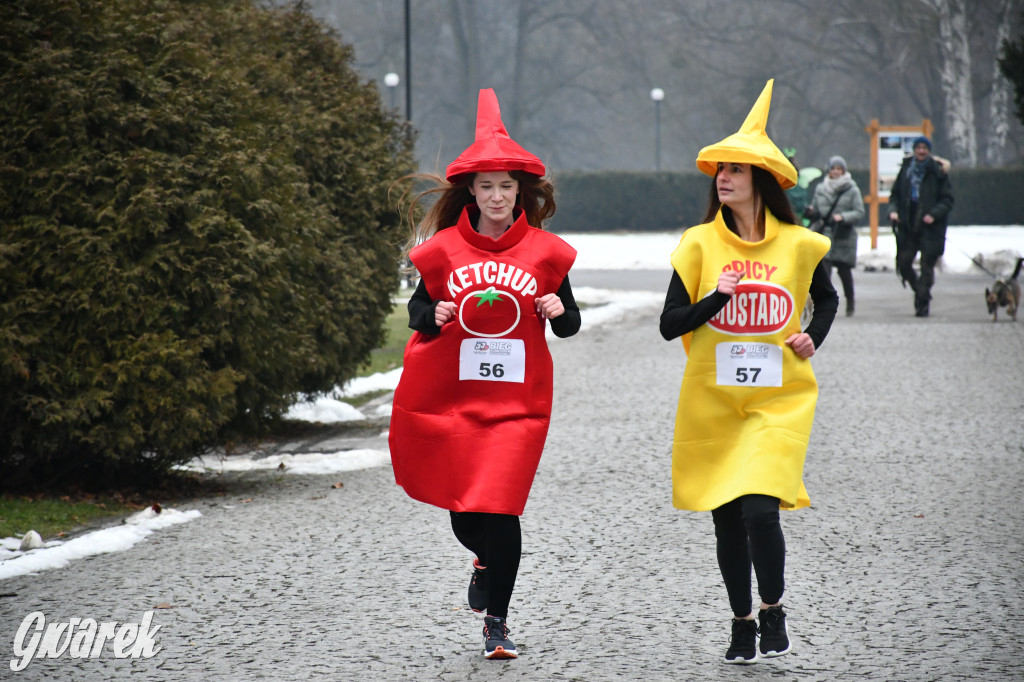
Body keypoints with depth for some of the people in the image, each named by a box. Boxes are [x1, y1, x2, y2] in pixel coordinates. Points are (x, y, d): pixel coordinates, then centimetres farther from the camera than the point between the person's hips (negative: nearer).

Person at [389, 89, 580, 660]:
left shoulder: (545, 252, 2)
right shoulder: (443, 248, 1)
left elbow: (570, 325, 9)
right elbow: (418, 307, 11)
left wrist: (560, 311, -13)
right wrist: (432, 316, -11)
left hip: (517, 400, -1)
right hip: (447, 395, 1)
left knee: (500, 509, -9)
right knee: (463, 508, 5)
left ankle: (497, 621, 5)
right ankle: (487, 560, 42)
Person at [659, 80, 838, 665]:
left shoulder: (799, 245, 0)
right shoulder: (699, 245, -1)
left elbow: (827, 298, 21)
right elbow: (670, 325, -3)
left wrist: (813, 338, 3)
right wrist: (717, 298, -17)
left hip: (778, 400, -1)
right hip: (712, 402, 1)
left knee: (760, 507, -17)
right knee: (726, 519, 8)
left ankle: (773, 610, 6)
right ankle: (742, 622, 27)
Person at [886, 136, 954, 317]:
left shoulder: (938, 172, -2)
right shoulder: (906, 169, 8)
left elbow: (947, 200, -1)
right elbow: (895, 194, 15)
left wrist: (934, 214, -16)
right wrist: (893, 210, -3)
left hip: (930, 228, -3)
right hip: (908, 227, 3)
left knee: (927, 266, -3)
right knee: (903, 263, 0)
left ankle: (922, 304, 5)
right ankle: (919, 289, 26)